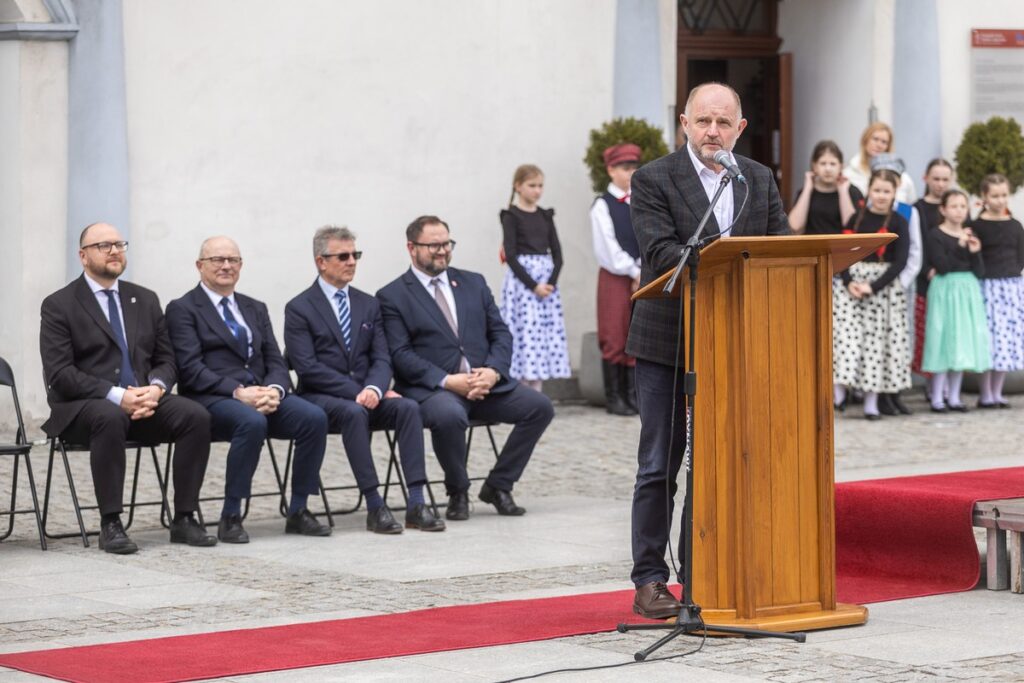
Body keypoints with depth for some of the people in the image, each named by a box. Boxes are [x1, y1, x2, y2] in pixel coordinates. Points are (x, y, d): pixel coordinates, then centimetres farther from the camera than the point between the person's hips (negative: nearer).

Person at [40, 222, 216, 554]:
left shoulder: (145, 300, 17)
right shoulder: (58, 305, 0)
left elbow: (166, 360, 15)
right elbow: (59, 374, -10)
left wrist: (155, 389, -10)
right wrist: (116, 396, -21)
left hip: (143, 401, 5)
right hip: (81, 406, -5)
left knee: (195, 415, -23)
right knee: (110, 418, -40)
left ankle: (184, 519, -17)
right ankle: (110, 524, -32)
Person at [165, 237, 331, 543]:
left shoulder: (256, 309, 22)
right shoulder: (183, 309, 3)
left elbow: (275, 361, 14)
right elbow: (191, 369, -8)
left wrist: (274, 389, -10)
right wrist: (238, 392, -20)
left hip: (262, 394, 6)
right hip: (211, 399, -6)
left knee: (314, 417, -22)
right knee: (252, 422, -37)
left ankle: (298, 512, -12)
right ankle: (230, 517, -25)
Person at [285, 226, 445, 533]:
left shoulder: (368, 304, 15)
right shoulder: (299, 309, -2)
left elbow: (381, 358, 7)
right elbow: (308, 368, -11)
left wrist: (373, 389, -16)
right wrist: (356, 392, -19)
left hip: (364, 394, 5)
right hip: (320, 398, -5)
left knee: (408, 406, -25)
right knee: (354, 412, -37)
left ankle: (416, 505, -31)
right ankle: (374, 507, -35)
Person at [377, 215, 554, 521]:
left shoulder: (473, 283, 18)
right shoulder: (392, 297, 2)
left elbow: (501, 334, 13)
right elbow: (400, 355, -7)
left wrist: (493, 372, -8)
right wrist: (448, 381, -18)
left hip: (486, 382, 5)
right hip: (432, 389, -5)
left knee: (539, 406, -16)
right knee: (449, 415, -38)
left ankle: (498, 486, 1)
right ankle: (458, 493, -10)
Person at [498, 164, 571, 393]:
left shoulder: (545, 216, 12)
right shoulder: (511, 217, -3)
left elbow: (557, 253, 9)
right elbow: (511, 256, -9)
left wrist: (551, 283, -7)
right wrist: (533, 286, -15)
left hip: (547, 281, 5)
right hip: (521, 279, -5)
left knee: (546, 335, 2)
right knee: (525, 334, -9)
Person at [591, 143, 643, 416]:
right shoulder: (603, 206, -1)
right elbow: (608, 247, -7)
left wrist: (644, 272, -6)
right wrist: (634, 273, -9)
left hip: (642, 278, 4)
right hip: (615, 278, -4)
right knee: (615, 339, -4)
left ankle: (633, 394, 6)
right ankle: (614, 398, 0)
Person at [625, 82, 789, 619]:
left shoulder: (760, 181, 10)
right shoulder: (653, 180, -5)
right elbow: (661, 253, -17)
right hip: (668, 341, -4)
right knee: (659, 468, 0)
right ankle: (649, 581, 5)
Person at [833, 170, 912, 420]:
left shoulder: (898, 223, 0)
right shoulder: (857, 217, 6)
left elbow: (900, 261, -5)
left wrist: (874, 286, -14)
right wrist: (849, 282, -12)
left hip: (883, 286, -1)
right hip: (852, 280, 1)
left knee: (877, 338, 0)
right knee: (845, 333, -9)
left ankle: (871, 400, 5)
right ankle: (839, 389, -7)